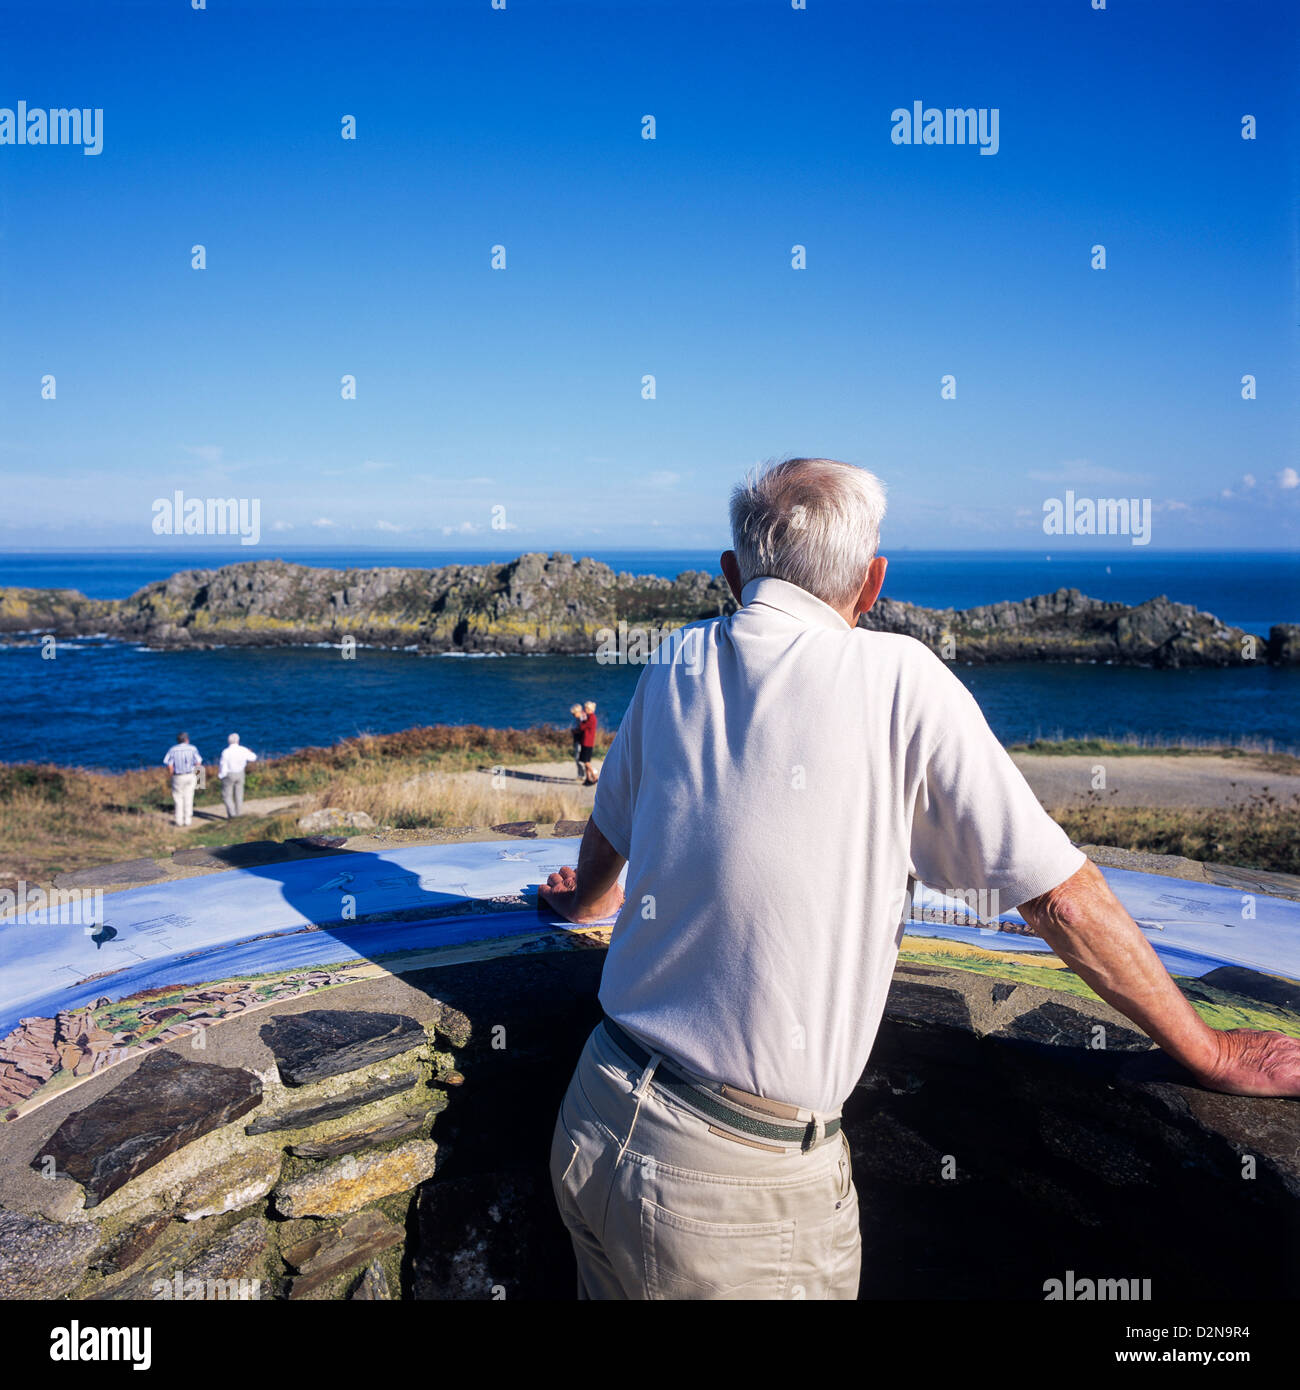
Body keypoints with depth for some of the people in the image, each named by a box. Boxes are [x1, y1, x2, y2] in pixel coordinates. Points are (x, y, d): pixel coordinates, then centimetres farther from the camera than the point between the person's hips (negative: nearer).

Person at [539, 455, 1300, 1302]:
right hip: (744, 1190, -4)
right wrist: (1210, 1054, 5)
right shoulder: (900, 679, -13)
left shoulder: (675, 672, 2)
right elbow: (1060, 897, -9)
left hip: (598, 1121, 5)